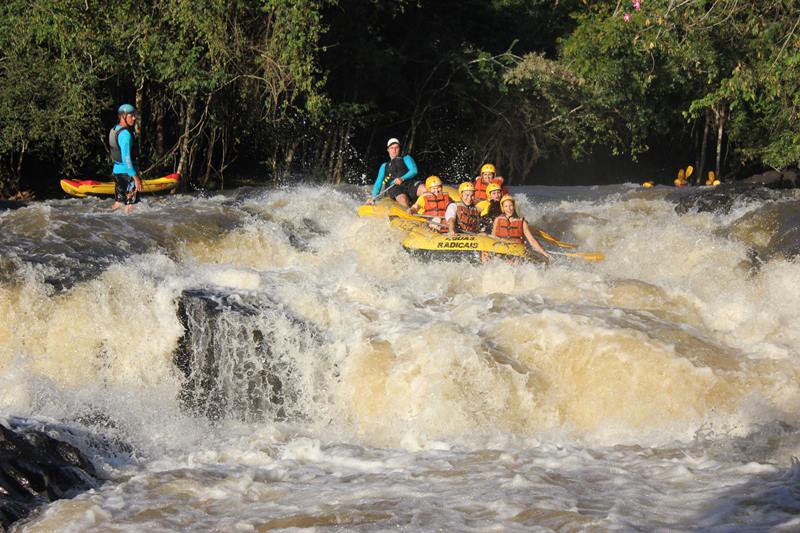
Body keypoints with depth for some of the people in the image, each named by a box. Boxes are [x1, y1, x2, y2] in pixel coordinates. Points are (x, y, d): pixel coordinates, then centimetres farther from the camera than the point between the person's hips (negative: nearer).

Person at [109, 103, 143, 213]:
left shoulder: (114, 130, 10)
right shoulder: (125, 134, -20)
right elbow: (126, 158, -24)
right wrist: (135, 177, -22)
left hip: (116, 171, 10)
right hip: (126, 172, -10)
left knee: (118, 202, 16)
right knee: (130, 205, -5)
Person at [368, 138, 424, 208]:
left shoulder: (406, 158, 26)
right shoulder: (385, 166, 33)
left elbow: (414, 171, 7)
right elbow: (378, 183, 27)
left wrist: (402, 178, -13)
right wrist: (373, 198, 10)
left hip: (409, 183, -1)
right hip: (394, 188, 1)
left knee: (423, 189, -37)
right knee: (403, 200, -38)